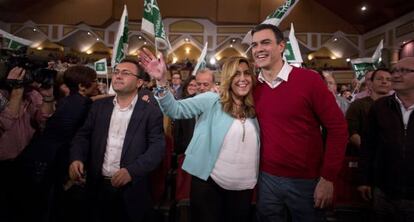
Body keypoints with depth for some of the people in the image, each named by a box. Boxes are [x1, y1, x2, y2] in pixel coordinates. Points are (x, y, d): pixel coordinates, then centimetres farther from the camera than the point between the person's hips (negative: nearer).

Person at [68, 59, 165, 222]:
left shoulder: (151, 112, -7)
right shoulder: (99, 106, 7)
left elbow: (157, 147, -14)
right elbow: (83, 135, 6)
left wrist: (132, 171, -25)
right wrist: (77, 158, -13)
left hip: (131, 191, -3)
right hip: (98, 187, 4)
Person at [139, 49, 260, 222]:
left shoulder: (254, 110, 5)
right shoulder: (212, 100, -7)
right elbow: (176, 110, -17)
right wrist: (162, 81, -30)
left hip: (244, 187, 5)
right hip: (209, 182, -4)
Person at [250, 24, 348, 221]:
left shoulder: (309, 79, -12)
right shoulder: (253, 86, -1)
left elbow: (337, 128, -10)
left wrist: (327, 178, -11)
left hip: (306, 181, -3)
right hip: (266, 178, 3)